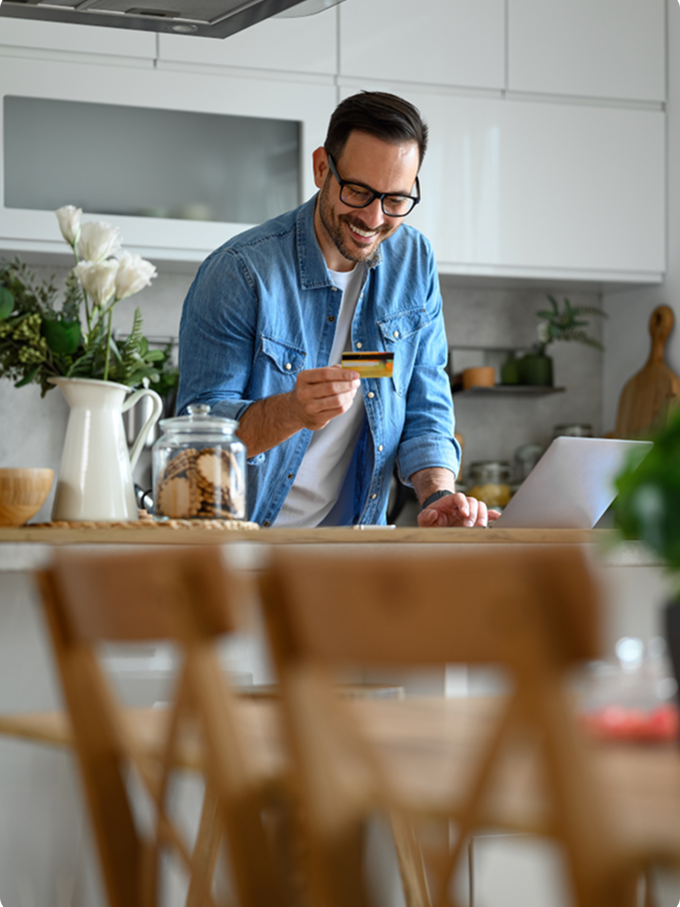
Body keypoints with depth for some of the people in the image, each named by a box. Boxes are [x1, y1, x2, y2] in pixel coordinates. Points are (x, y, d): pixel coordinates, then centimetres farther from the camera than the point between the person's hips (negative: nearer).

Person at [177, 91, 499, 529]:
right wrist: (292, 411, -33)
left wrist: (439, 497, -14)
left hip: (350, 545, 6)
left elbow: (425, 412, 6)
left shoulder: (414, 262, 2)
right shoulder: (238, 273, -14)